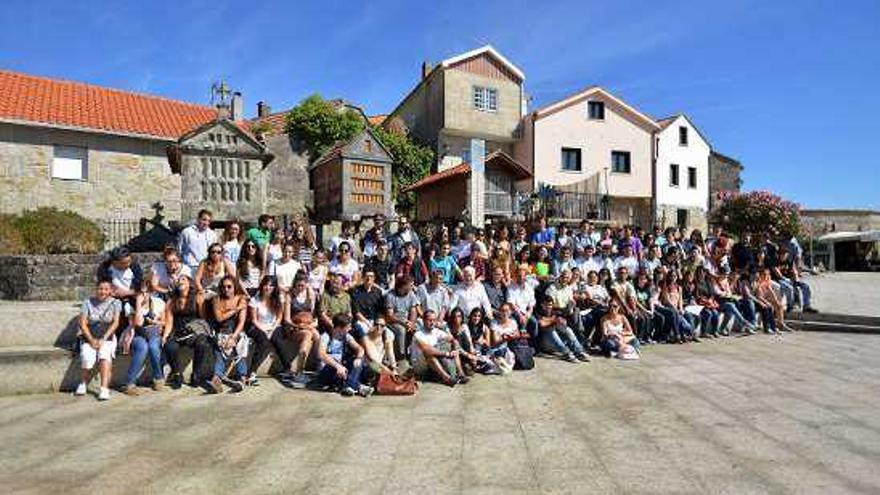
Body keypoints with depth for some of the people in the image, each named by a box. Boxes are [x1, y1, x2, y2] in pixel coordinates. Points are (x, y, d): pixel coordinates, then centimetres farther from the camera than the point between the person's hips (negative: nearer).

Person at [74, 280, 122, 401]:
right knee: (87, 359, -24)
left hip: (107, 338, -1)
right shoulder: (88, 302, 3)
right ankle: (83, 384, 6)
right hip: (89, 338, 1)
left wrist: (103, 339, -16)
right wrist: (91, 340, -13)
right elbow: (82, 324, -2)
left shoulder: (115, 303, 3)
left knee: (104, 355, -30)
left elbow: (115, 323, -5)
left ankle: (104, 389, -33)